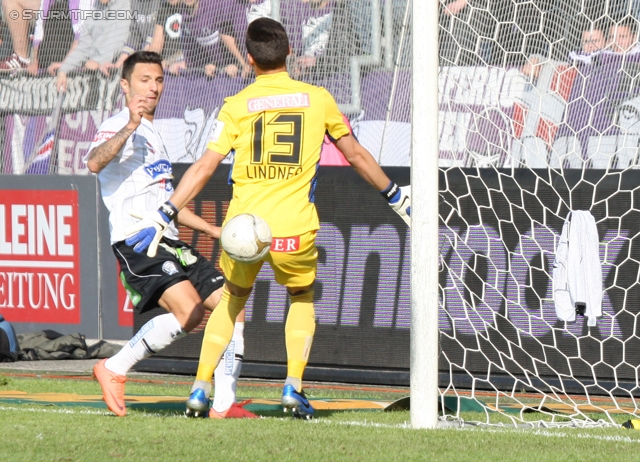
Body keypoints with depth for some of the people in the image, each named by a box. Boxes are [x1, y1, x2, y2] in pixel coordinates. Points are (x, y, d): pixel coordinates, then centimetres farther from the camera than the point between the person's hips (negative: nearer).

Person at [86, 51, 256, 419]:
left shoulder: (154, 136, 25)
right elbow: (95, 163, -28)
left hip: (169, 243, 9)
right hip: (137, 240, -9)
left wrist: (212, 229, 33)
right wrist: (129, 127, -40)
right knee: (190, 311, -27)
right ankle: (115, 369, -14)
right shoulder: (117, 127, -4)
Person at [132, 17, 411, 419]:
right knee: (303, 298, 25)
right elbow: (355, 154, 15)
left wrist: (166, 215, 0)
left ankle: (200, 387, 16)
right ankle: (294, 386, 7)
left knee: (232, 300, 24)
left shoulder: (237, 106, 1)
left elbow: (204, 168, -4)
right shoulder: (318, 99, 5)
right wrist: (395, 195, 29)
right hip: (295, 230, 0)